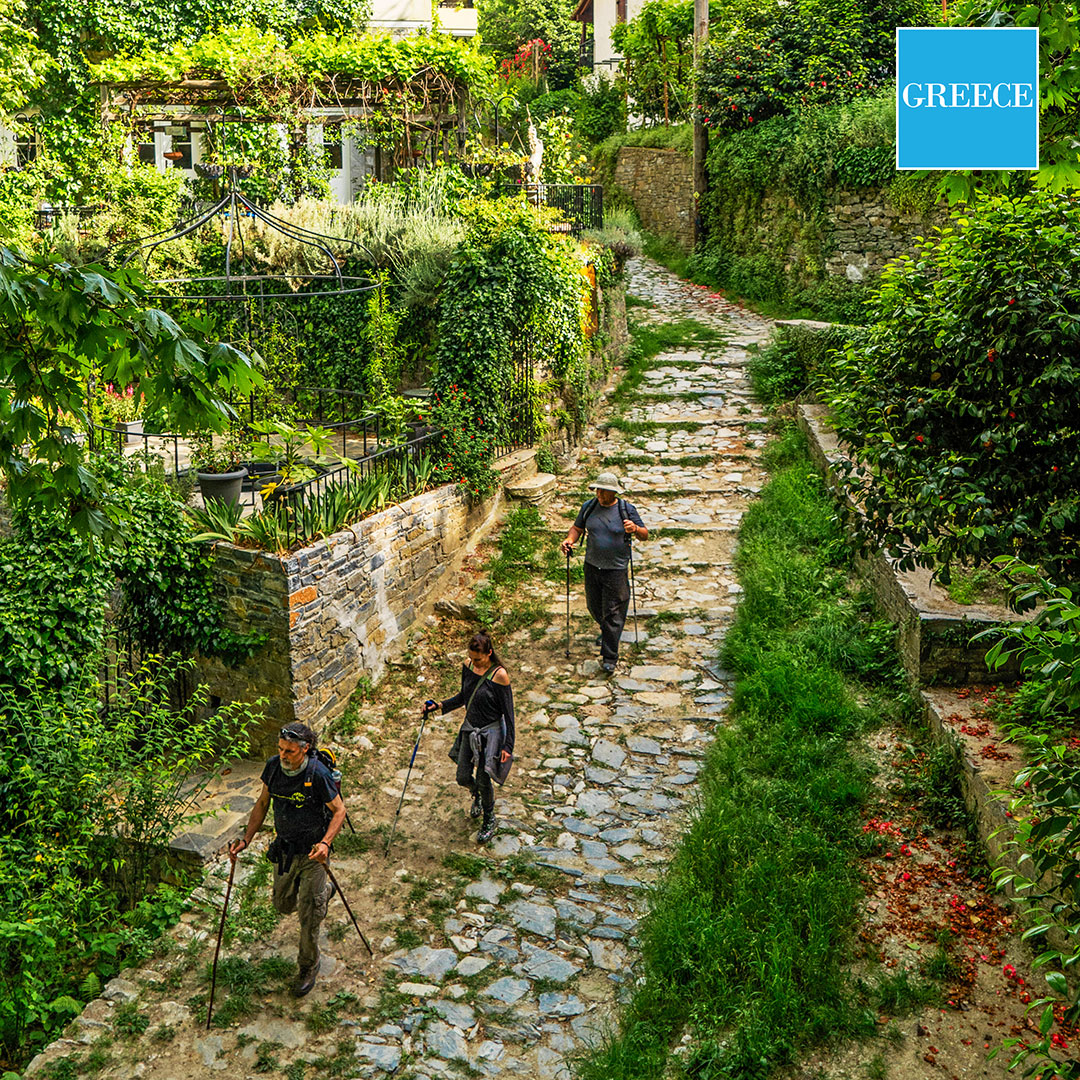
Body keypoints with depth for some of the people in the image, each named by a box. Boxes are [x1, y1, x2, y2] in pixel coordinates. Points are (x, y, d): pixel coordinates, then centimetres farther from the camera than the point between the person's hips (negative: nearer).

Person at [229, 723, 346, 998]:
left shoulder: (318, 774, -26)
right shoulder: (273, 766, -11)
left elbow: (339, 810, -15)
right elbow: (262, 803, 4)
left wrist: (325, 843, -29)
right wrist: (246, 840, -2)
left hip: (312, 852, -5)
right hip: (284, 849, 6)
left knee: (309, 915, 1)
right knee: (284, 904, 21)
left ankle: (309, 966, 26)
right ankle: (324, 890, 50)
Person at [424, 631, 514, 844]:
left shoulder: (499, 675, -22)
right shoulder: (468, 667, -5)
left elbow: (508, 712, -15)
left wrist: (508, 745, -14)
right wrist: (440, 705, -3)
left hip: (491, 731, -5)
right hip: (470, 728, 5)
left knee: (483, 780, 3)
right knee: (463, 777, 10)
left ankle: (489, 819, 30)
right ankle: (478, 795, 46)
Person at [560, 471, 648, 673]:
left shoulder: (627, 509, -7)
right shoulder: (588, 507, 3)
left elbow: (645, 535, -3)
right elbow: (577, 528, 15)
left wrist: (635, 529, -25)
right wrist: (570, 539, -7)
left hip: (616, 569, -4)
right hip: (592, 566, 5)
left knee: (613, 614, -4)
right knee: (594, 606, 19)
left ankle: (609, 658, 2)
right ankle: (606, 632, 50)